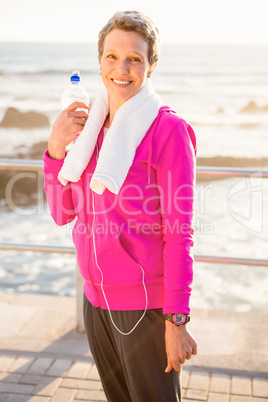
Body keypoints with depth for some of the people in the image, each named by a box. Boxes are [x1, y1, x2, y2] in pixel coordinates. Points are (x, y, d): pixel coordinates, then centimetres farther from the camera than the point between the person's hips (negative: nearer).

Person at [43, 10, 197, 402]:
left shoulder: (168, 129, -12)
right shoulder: (90, 125, 7)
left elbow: (179, 233, -14)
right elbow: (63, 213, 7)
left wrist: (177, 320, -16)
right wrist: (56, 148, -6)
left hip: (146, 302, -6)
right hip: (96, 297, 6)